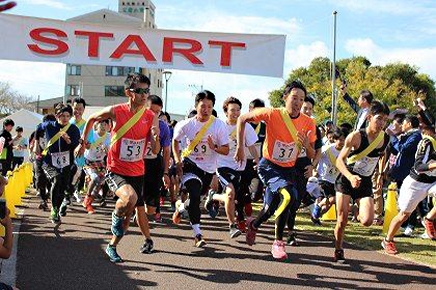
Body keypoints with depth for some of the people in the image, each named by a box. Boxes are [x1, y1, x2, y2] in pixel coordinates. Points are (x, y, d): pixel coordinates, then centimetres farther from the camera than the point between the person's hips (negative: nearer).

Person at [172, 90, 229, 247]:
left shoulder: (219, 125, -13)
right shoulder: (187, 124, -11)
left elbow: (226, 150, -9)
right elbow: (175, 141, 7)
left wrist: (214, 147, -30)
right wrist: (178, 161, -3)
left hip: (208, 168, 2)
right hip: (190, 163, -2)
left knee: (197, 196, 17)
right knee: (195, 194, -21)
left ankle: (181, 208, 52)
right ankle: (197, 234, -14)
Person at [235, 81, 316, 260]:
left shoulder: (308, 123, -7)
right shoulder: (273, 114, -17)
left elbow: (312, 156, 2)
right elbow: (242, 119, -7)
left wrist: (307, 146, -21)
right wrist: (240, 146, -11)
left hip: (289, 169, 5)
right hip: (269, 166, -5)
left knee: (270, 210, 8)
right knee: (288, 196, -29)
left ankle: (253, 224, 44)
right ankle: (278, 242, -11)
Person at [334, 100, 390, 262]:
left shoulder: (385, 139, -3)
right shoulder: (356, 136, -17)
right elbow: (340, 160, -18)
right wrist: (350, 177, -35)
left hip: (365, 183, 3)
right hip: (346, 180, -3)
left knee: (367, 221, -16)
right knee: (342, 220, -5)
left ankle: (358, 211, 20)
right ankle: (338, 251, 18)